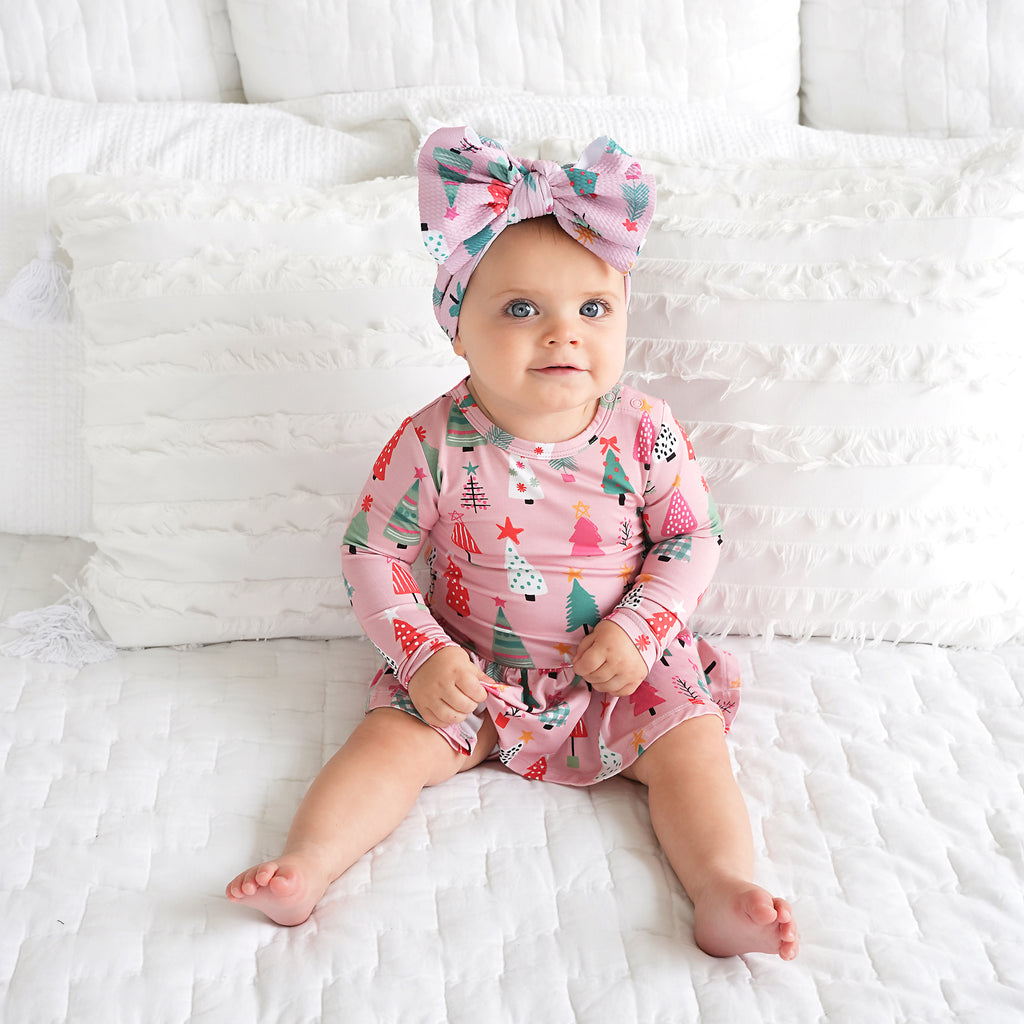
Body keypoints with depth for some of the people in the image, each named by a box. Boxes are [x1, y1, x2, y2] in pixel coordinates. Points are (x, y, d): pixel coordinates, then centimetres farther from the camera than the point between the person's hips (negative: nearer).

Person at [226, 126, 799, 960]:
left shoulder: (642, 432, -11)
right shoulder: (434, 444, -14)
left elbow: (692, 538, -2)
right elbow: (373, 552, -6)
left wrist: (636, 632, -15)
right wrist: (423, 655, -17)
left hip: (624, 666, 1)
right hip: (472, 672, 0)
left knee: (693, 744, -17)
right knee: (392, 740, -16)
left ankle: (725, 891, -20)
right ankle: (305, 867, -19)